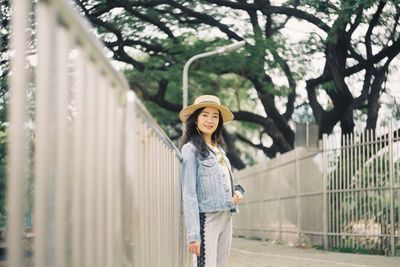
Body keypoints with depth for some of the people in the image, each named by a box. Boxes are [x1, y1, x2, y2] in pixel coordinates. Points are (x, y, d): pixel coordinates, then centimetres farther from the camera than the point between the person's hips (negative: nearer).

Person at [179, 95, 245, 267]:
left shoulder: (218, 148, 18)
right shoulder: (190, 149, -5)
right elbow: (189, 194, -11)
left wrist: (238, 192, 4)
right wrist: (193, 234, -17)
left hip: (226, 218, 8)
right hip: (206, 219, -8)